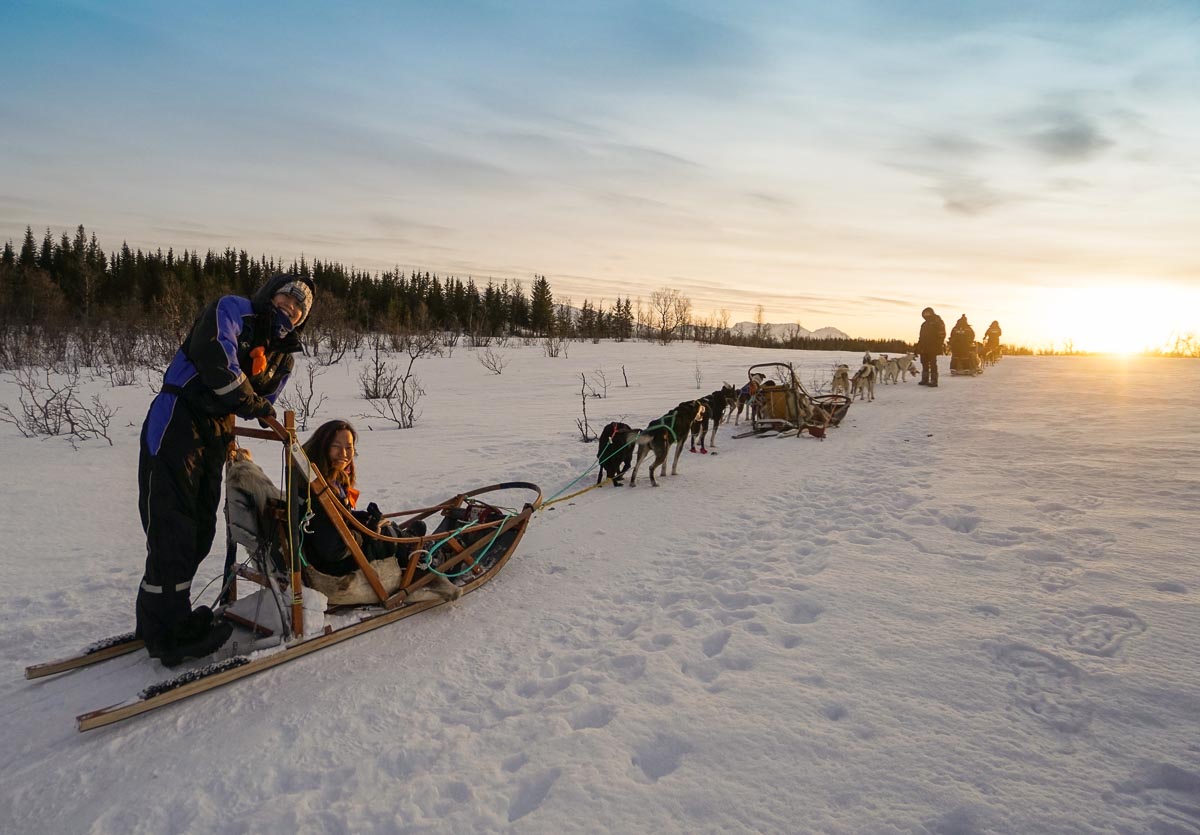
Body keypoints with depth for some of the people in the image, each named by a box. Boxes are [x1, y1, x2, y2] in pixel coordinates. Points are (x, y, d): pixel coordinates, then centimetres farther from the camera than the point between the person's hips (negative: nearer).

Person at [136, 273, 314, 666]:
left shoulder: (282, 355, 16)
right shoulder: (232, 310, -4)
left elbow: (261, 402, 12)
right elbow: (216, 358, -20)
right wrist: (253, 403, -14)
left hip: (216, 432, 8)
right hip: (178, 423, -8)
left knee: (200, 529, 11)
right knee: (173, 527, -7)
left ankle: (158, 618, 26)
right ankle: (170, 633, -1)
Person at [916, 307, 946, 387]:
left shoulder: (937, 322, -3)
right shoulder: (924, 324, 21)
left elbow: (941, 335, -10)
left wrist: (939, 346, -18)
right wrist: (918, 347, 18)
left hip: (933, 348, -8)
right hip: (924, 348, 8)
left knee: (932, 364, -8)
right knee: (924, 364, 10)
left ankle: (934, 381, -8)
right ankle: (924, 380, 16)